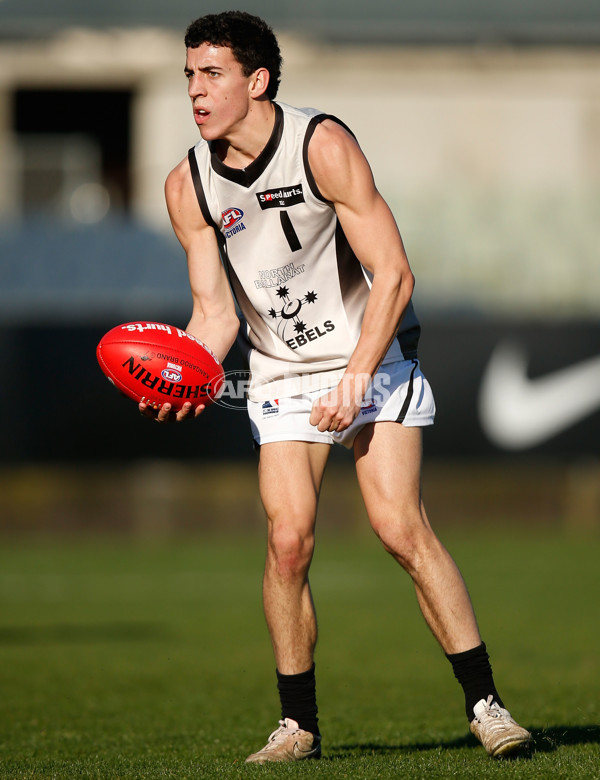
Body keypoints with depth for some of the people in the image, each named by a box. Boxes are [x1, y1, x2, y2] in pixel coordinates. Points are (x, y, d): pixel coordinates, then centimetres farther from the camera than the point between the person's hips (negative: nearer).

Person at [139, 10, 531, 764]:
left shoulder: (323, 145, -17)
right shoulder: (188, 186, -5)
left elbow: (393, 275, -17)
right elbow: (216, 312, 1)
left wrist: (355, 376, -24)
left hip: (371, 358, -3)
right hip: (282, 376, 3)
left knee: (400, 526, -15)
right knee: (287, 539, -12)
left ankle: (483, 702, -8)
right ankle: (297, 724, 0)